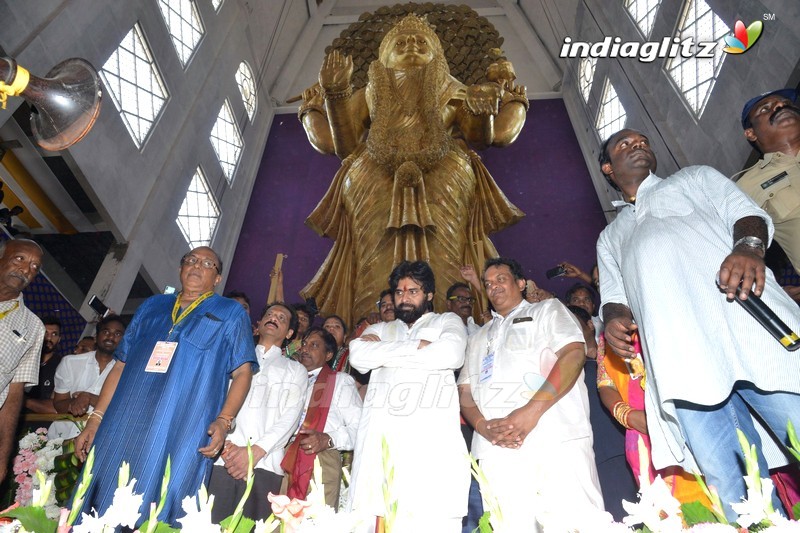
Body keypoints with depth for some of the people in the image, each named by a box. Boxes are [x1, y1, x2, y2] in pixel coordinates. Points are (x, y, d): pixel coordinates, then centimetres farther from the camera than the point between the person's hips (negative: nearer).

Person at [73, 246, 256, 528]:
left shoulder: (231, 314, 6)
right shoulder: (151, 306, 18)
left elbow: (242, 371, -2)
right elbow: (120, 366, 17)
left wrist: (223, 421, -14)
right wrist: (95, 419, 10)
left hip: (181, 439, -3)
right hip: (122, 432, 4)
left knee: (155, 516, 1)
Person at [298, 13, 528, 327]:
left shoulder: (451, 92, 28)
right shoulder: (371, 94, 28)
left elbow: (482, 138, 16)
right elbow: (345, 146, 14)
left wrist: (484, 110, -4)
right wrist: (336, 94, 6)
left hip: (444, 179, 0)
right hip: (375, 183, 1)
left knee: (443, 256, -21)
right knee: (377, 264, -18)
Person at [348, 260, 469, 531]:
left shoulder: (447, 321, 18)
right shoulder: (380, 329, 27)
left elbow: (450, 354, -5)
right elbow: (358, 356, 5)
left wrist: (382, 352, 3)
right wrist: (416, 346, 0)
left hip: (431, 445, -2)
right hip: (378, 445, 3)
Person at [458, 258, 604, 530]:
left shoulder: (548, 310, 16)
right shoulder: (479, 337, 28)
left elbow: (573, 354, -2)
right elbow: (464, 390, 19)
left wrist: (531, 411, -14)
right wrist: (484, 426, -4)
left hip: (557, 440, -3)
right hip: (496, 448, 4)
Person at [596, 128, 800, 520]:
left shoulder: (695, 178, 28)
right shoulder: (610, 237, 32)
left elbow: (747, 213, 10)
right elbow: (614, 296, 22)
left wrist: (749, 247, -14)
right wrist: (614, 318, -3)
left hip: (746, 324, -1)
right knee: (730, 489, -5)